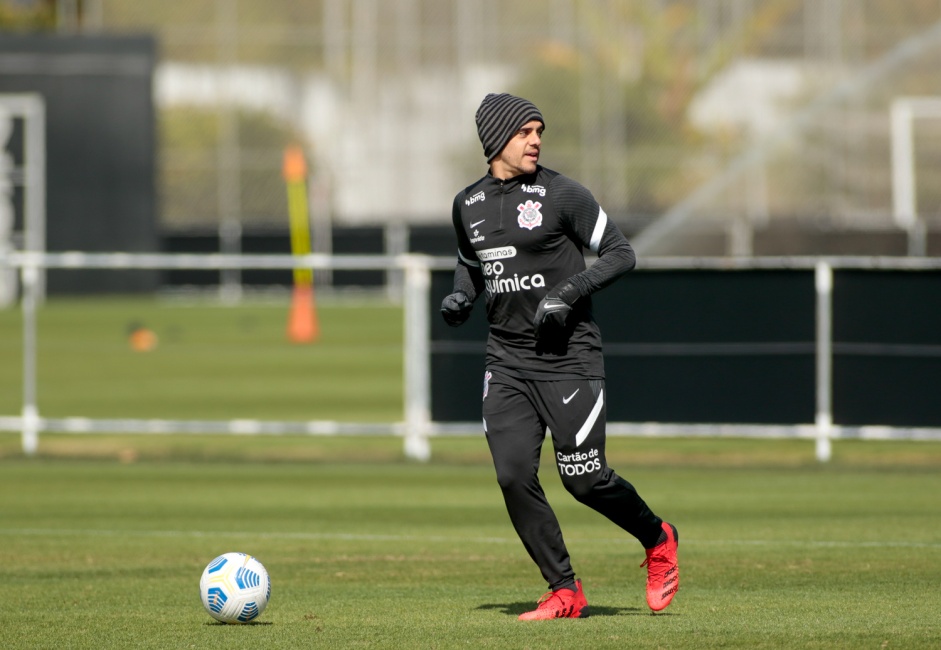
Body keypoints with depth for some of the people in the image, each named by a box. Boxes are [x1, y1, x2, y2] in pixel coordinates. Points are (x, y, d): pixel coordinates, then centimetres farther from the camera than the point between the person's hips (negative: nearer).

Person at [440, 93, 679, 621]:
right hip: (508, 361, 5)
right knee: (514, 477, -8)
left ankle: (658, 541, 22)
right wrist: (462, 296, 6)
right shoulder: (468, 205, 9)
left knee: (584, 479, -6)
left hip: (570, 357, -5)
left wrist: (570, 292, -18)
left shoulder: (561, 194, -7)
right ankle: (566, 594, 2)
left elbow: (621, 253, -6)